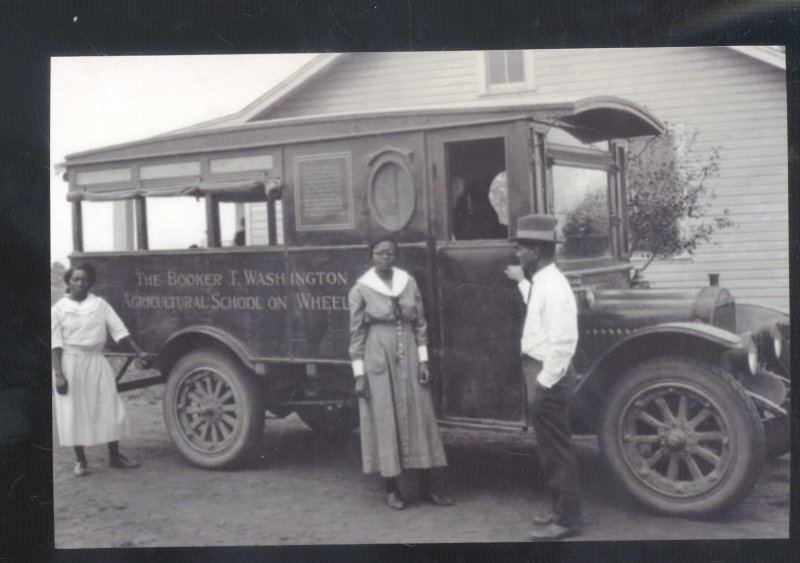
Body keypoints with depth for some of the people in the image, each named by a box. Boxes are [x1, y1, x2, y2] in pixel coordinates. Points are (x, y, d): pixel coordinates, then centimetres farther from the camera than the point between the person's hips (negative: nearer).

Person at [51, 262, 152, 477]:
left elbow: (119, 330, 1)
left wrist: (139, 352, -6)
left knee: (109, 408, 3)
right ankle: (81, 461, 15)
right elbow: (55, 344, -4)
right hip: (71, 363, -2)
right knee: (74, 412, 1)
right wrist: (58, 374, -12)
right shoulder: (59, 309, -1)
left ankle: (115, 456, 17)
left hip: (96, 362, 2)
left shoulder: (100, 304, 4)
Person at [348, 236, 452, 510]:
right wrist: (359, 373, -6)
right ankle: (391, 489, 14)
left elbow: (420, 324, 9)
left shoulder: (409, 283, 5)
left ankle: (426, 487, 15)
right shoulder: (361, 290, -4)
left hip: (408, 359, 3)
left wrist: (423, 360, 2)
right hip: (378, 361, -3)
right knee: (384, 420, 2)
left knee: (418, 418, 5)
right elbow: (356, 333, -2)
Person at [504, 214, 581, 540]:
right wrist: (521, 282, 31)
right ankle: (560, 510, 32)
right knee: (549, 448, 19)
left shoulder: (553, 286, -20)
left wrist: (544, 382, -22)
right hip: (537, 371, 10)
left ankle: (567, 520, 13)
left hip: (547, 376, -10)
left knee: (557, 451, 1)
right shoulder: (541, 283, 9)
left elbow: (563, 341, -25)